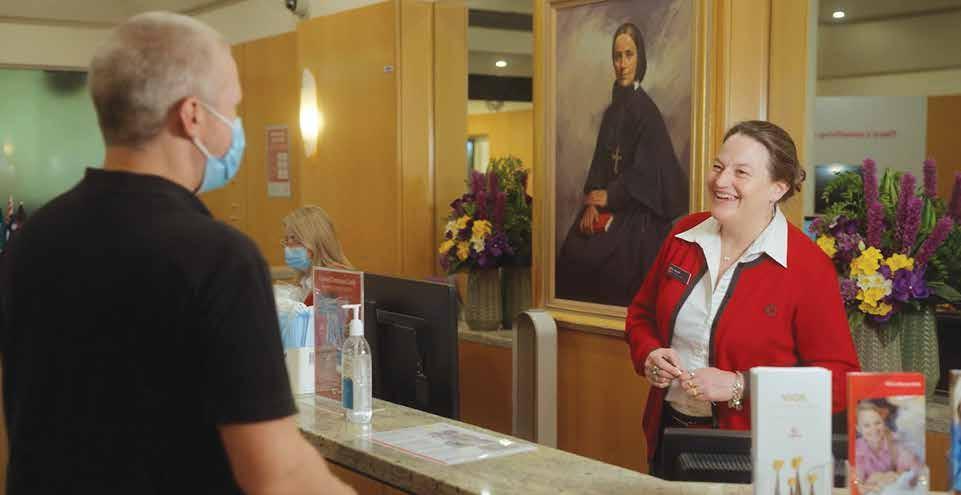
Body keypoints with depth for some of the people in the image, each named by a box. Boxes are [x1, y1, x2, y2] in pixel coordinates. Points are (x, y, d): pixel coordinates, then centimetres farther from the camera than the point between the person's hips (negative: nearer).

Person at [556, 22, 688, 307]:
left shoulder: (645, 109, -7)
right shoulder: (612, 110, 13)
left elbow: (646, 171, -12)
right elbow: (600, 162, 11)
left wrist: (610, 197, -7)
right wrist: (592, 203, -4)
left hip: (635, 214, -6)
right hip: (607, 208, 6)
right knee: (572, 257, -9)